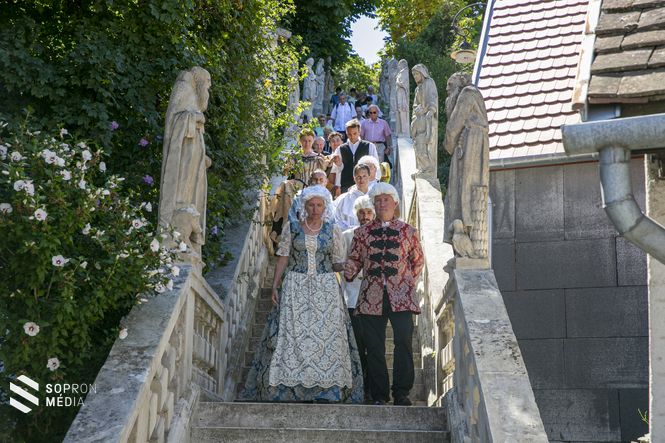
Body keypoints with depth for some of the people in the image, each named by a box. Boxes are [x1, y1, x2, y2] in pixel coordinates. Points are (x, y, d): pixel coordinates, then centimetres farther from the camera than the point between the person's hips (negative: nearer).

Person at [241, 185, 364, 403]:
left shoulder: (333, 230, 5)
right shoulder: (291, 228, 4)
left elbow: (339, 263, 9)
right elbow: (283, 258, 5)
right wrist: (275, 285, 0)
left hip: (325, 287, 0)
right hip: (295, 287, 0)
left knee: (327, 335, -5)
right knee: (291, 333, -4)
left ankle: (327, 389, 0)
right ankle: (286, 388, 2)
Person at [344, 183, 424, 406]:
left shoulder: (408, 231, 9)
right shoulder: (362, 232, 11)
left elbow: (418, 260, 18)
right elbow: (354, 260, 15)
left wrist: (410, 283, 11)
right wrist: (346, 278, -3)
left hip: (400, 296, -1)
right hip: (371, 297, 1)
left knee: (403, 341, -13)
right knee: (374, 347, 3)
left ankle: (402, 393, 0)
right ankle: (379, 395, 14)